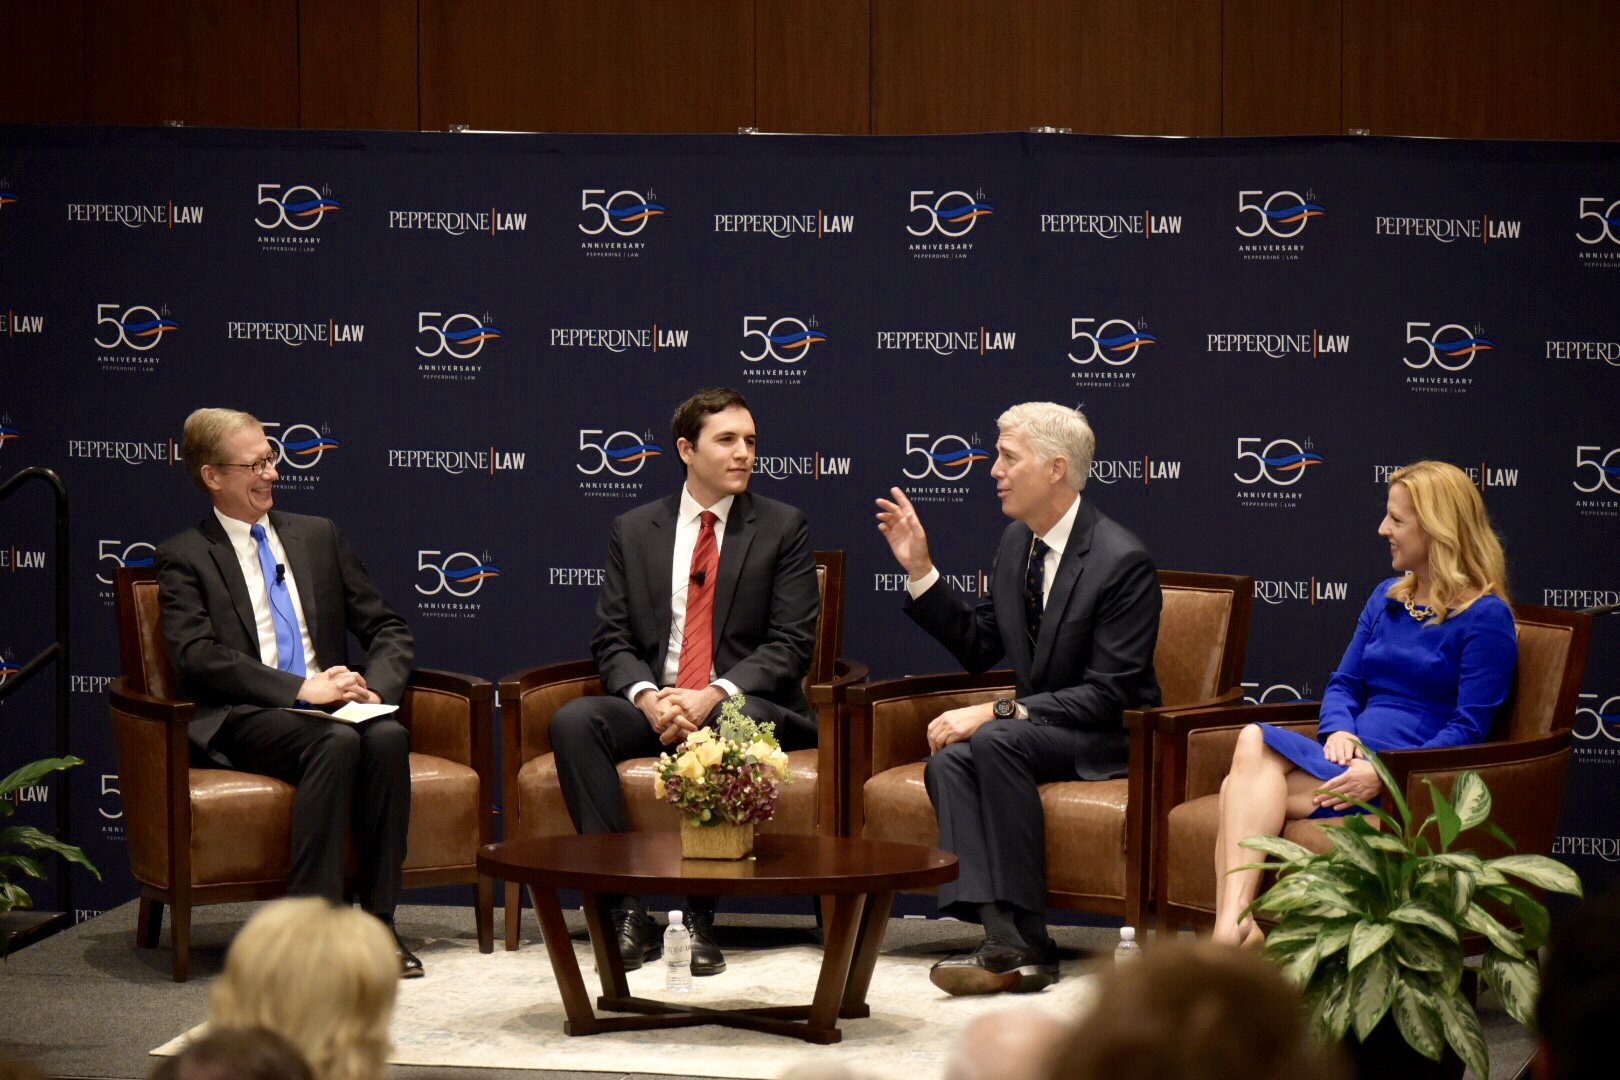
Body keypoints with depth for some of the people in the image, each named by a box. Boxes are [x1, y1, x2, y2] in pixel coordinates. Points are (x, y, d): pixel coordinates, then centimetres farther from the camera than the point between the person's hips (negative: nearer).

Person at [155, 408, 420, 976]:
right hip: (242, 719, -4)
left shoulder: (318, 536, 20)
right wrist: (299, 689, -20)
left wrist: (373, 687, -5)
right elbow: (196, 657, -10)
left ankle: (379, 922, -24)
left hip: (329, 706, 4)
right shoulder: (184, 557, 6)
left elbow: (389, 629, 18)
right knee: (337, 742, -34)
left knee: (387, 736, -29)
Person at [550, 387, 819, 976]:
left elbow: (791, 643, -3)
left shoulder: (782, 527, 6)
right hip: (653, 703, 3)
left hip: (745, 703, -2)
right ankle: (627, 909, -29)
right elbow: (612, 639, 8)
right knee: (573, 720, -28)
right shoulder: (633, 530, 13)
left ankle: (700, 914, -32)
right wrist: (646, 696, -15)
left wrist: (714, 695, -18)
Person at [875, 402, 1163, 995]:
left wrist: (997, 712, -26)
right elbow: (978, 645, 16)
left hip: (1107, 739, -7)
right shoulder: (1017, 542, 7)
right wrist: (920, 569, 5)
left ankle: (1028, 940, -30)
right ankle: (1004, 940, -32)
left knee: (995, 740, -33)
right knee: (949, 761, -23)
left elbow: (1108, 696, -21)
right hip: (1034, 728, 7)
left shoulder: (1122, 561, -18)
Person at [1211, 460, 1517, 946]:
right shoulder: (1388, 597, 21)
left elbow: (1469, 729, -9)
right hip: (1355, 758, 7)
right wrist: (1338, 731, -2)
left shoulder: (1485, 617, -3)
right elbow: (1344, 683, 22)